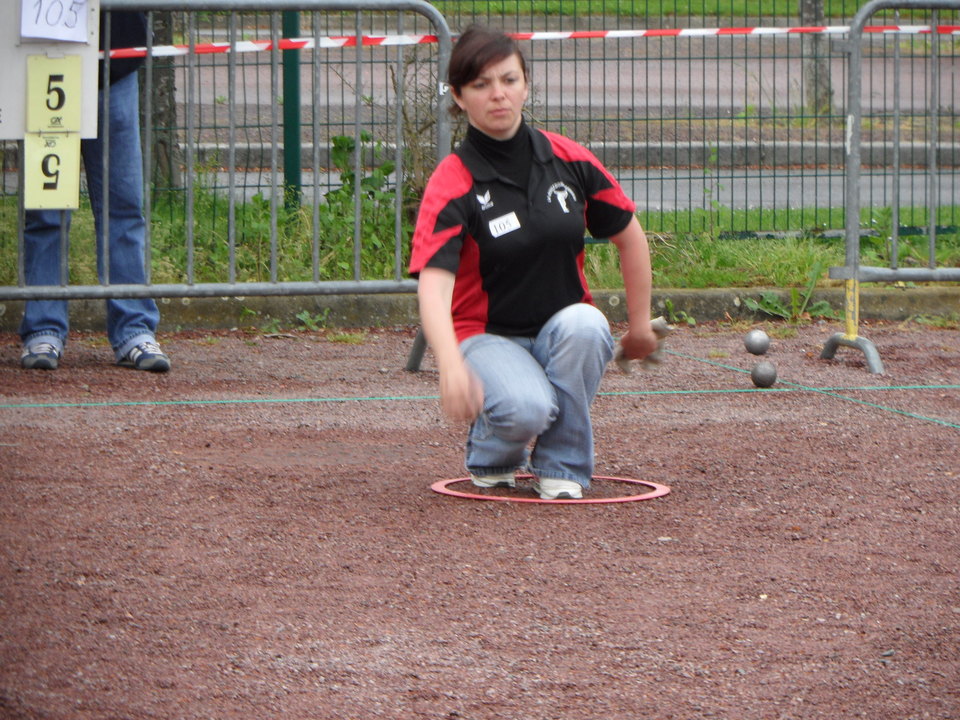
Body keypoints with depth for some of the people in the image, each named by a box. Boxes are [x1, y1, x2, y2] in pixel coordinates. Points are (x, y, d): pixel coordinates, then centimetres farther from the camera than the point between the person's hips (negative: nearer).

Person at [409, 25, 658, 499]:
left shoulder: (568, 160, -3)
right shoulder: (452, 185, -15)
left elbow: (629, 237, 12)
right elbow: (433, 285, -29)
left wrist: (640, 325, 14)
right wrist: (451, 367, -46)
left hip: (564, 332, 3)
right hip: (487, 337, -3)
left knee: (585, 325, -33)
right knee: (526, 407, -35)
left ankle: (560, 465, -12)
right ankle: (491, 456, 4)